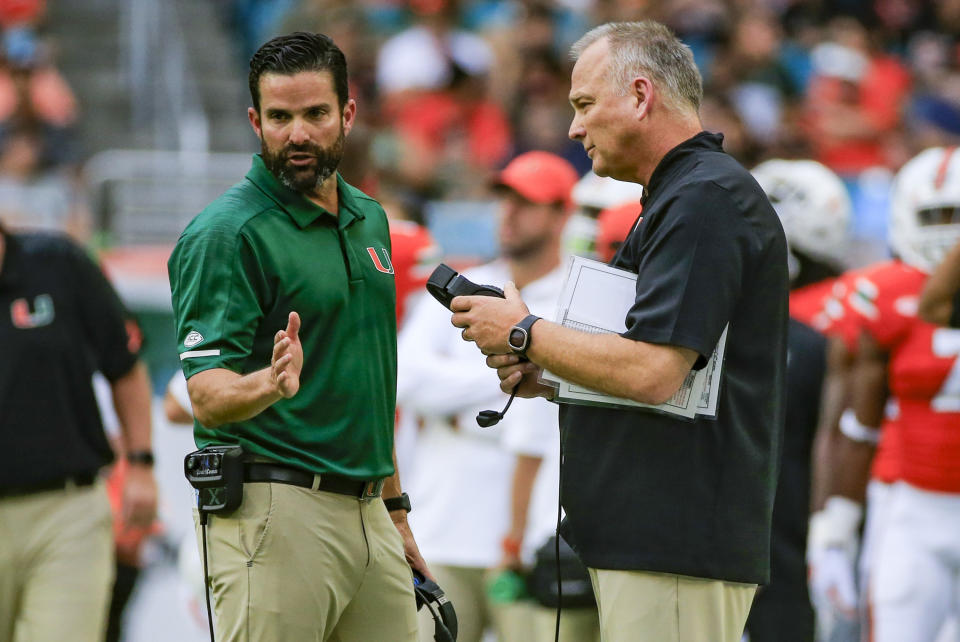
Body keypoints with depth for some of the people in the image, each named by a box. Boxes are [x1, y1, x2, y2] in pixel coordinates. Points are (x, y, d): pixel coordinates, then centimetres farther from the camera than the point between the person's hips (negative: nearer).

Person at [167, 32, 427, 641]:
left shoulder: (369, 219, 15)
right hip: (277, 515, -7)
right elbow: (210, 397, -16)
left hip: (367, 515, 7)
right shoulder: (226, 233, -9)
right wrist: (271, 384, -37)